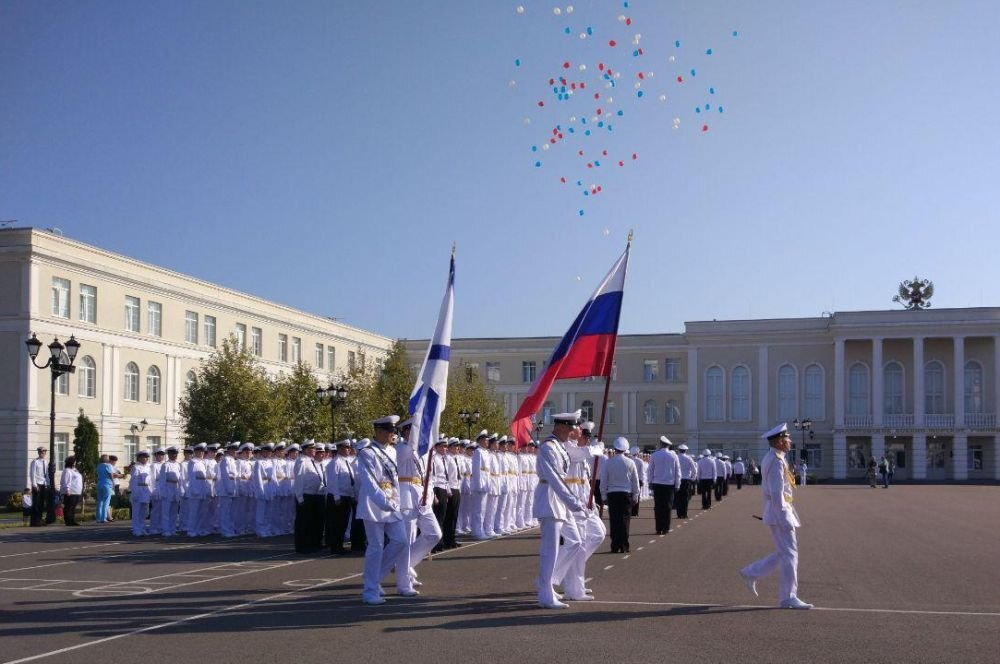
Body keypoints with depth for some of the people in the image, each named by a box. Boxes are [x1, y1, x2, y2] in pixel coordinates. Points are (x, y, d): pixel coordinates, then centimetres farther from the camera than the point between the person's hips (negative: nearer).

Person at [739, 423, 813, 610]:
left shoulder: (770, 459, 14)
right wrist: (783, 517, -23)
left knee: (783, 553, 15)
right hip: (779, 511, -10)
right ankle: (788, 597, 2)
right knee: (789, 554, -4)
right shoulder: (776, 461, -18)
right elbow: (777, 493, -23)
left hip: (776, 512, 10)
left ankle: (751, 573, 20)